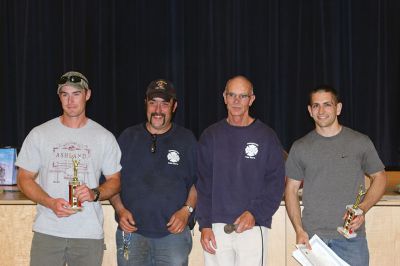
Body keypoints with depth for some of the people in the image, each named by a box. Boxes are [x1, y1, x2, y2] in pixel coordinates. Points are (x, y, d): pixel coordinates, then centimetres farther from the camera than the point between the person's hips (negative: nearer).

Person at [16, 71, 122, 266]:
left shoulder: (104, 138, 5)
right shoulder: (39, 134, 4)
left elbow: (114, 181, 8)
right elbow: (24, 179, 4)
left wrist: (95, 194, -13)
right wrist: (51, 203, -12)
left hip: (89, 233, 0)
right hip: (47, 232, 0)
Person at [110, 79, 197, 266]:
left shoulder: (186, 140, 6)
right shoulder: (128, 137, 8)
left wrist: (187, 210, -7)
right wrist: (120, 209, -4)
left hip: (174, 232, -1)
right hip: (131, 231, 1)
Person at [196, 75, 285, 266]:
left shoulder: (266, 136, 3)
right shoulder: (211, 136, 8)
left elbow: (276, 184, 0)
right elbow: (203, 184, 6)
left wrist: (255, 214, -12)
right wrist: (204, 225, -2)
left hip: (253, 227, -1)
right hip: (216, 227, 2)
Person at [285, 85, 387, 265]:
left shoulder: (360, 142, 4)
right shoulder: (300, 147, 6)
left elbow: (379, 177, 9)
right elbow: (291, 190, 8)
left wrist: (362, 209, -8)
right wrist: (299, 230, -4)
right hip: (312, 237, 1)